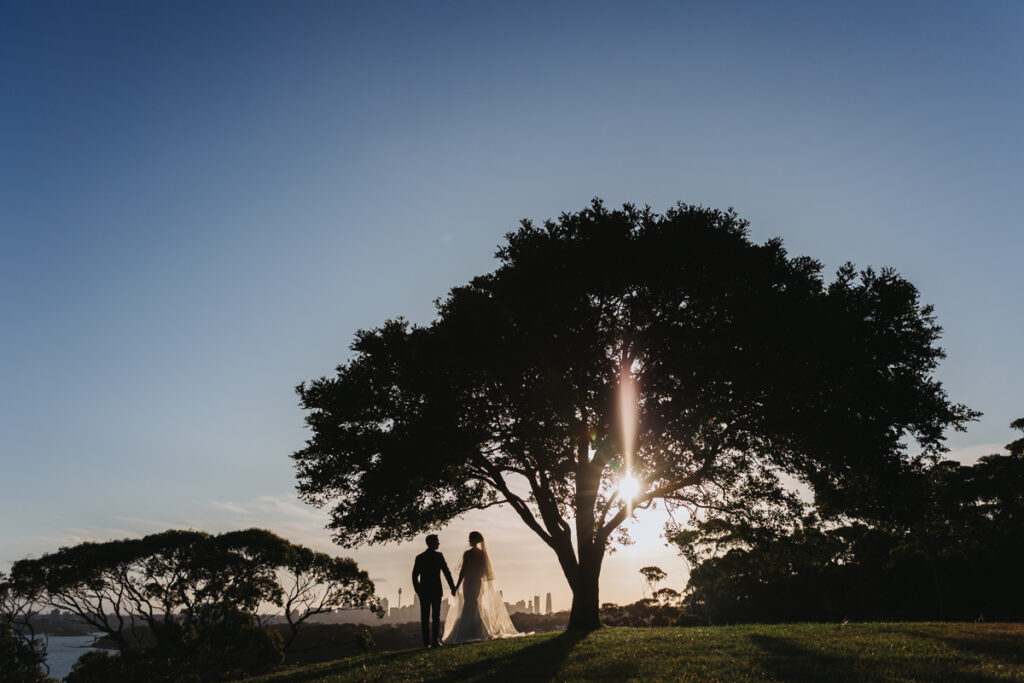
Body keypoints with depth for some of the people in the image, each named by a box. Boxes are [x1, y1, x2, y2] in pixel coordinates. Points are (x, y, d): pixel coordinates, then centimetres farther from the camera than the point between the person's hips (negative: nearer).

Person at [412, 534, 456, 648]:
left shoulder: (419, 557, 6)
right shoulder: (438, 556, -6)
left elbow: (414, 576, 5)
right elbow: (446, 572, -6)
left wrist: (417, 590, 13)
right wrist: (453, 587, -1)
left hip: (423, 591, 3)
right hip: (436, 590, -3)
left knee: (425, 617, 6)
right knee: (436, 616, 3)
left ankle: (426, 642, 3)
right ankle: (435, 640, -4)